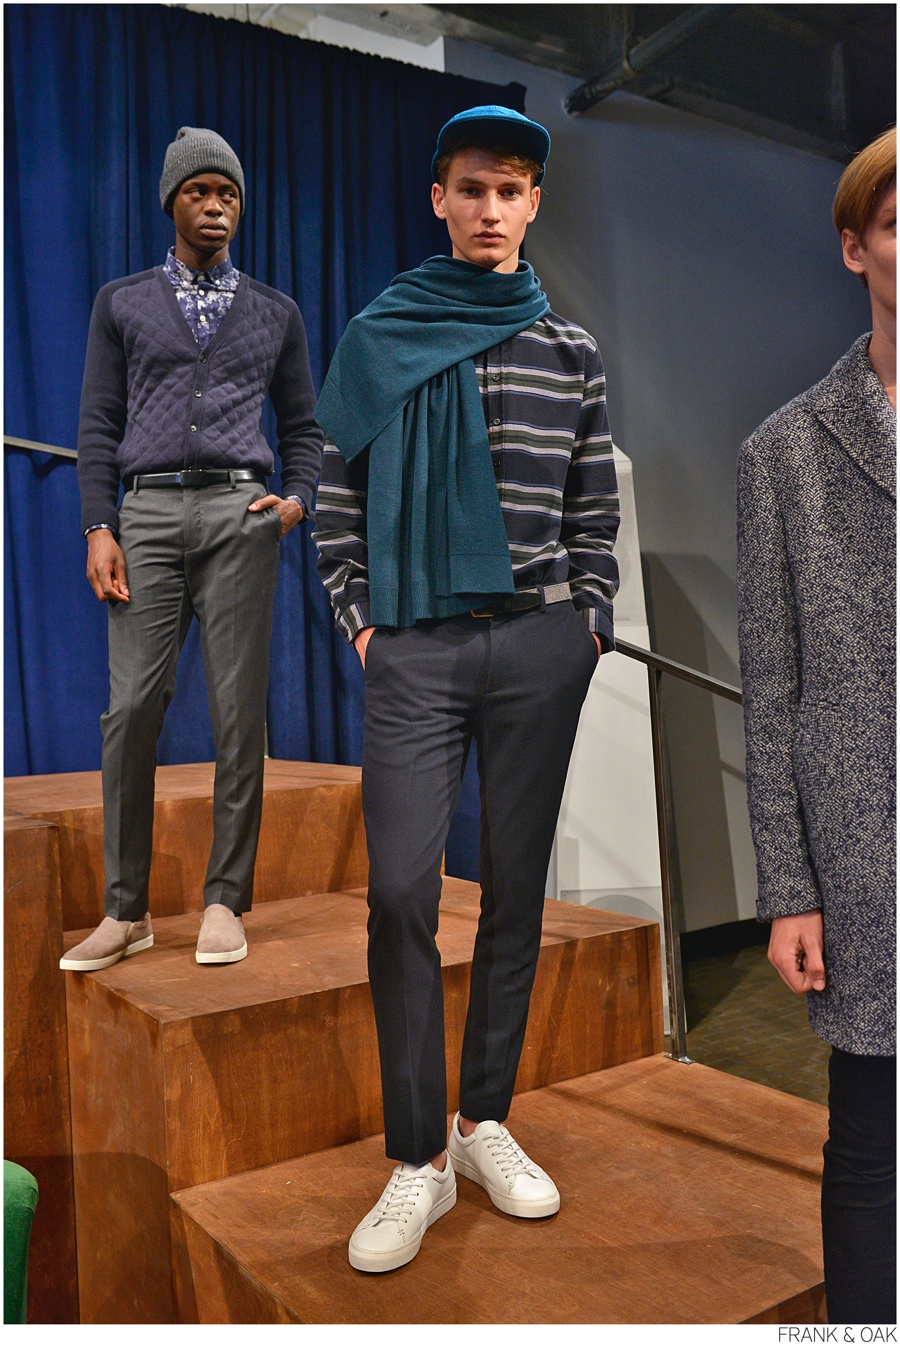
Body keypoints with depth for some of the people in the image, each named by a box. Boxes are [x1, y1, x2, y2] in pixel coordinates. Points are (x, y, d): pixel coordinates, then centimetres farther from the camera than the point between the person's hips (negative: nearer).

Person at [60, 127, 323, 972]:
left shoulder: (275, 314, 17)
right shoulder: (121, 303, 15)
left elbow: (302, 426, 18)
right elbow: (99, 425, 8)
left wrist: (298, 500, -2)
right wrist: (99, 530, -4)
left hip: (241, 514, 0)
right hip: (149, 513, 0)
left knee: (239, 712, -4)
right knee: (131, 710, -7)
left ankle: (224, 902, 5)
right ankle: (126, 911, 3)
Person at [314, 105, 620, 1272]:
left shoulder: (569, 349, 10)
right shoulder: (377, 339, 8)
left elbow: (596, 506, 12)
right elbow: (338, 497, 8)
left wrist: (591, 621, 4)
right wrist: (358, 622, 0)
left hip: (540, 643, 2)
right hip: (416, 646, -1)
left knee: (517, 883, 6)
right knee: (402, 887, -8)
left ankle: (487, 1123, 22)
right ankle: (418, 1159, 6)